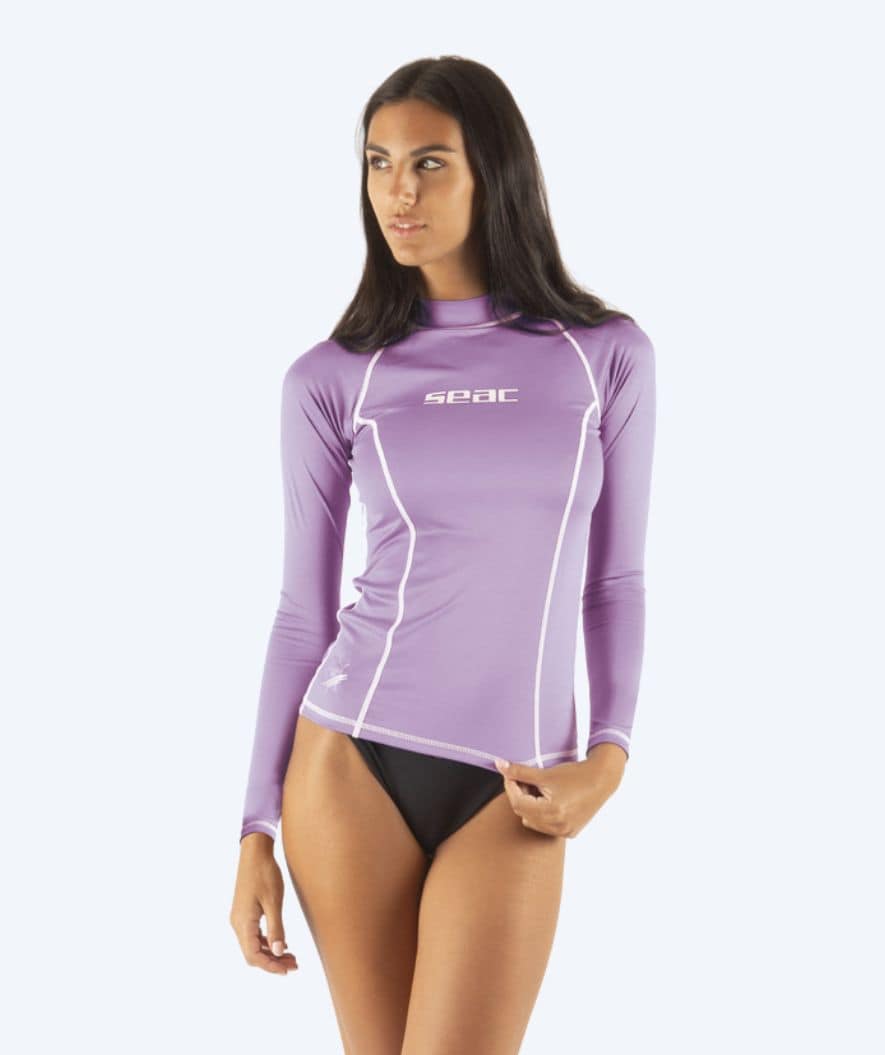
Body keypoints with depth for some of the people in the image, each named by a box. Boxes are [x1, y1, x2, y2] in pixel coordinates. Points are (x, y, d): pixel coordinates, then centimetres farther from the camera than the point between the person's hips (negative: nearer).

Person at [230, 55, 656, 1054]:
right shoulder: (331, 379, 0)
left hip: (509, 794, 0)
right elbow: (303, 614, 4)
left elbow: (615, 582, 8)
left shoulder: (609, 356, 2)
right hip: (351, 764, 0)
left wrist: (609, 755, -7)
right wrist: (255, 832, 2)